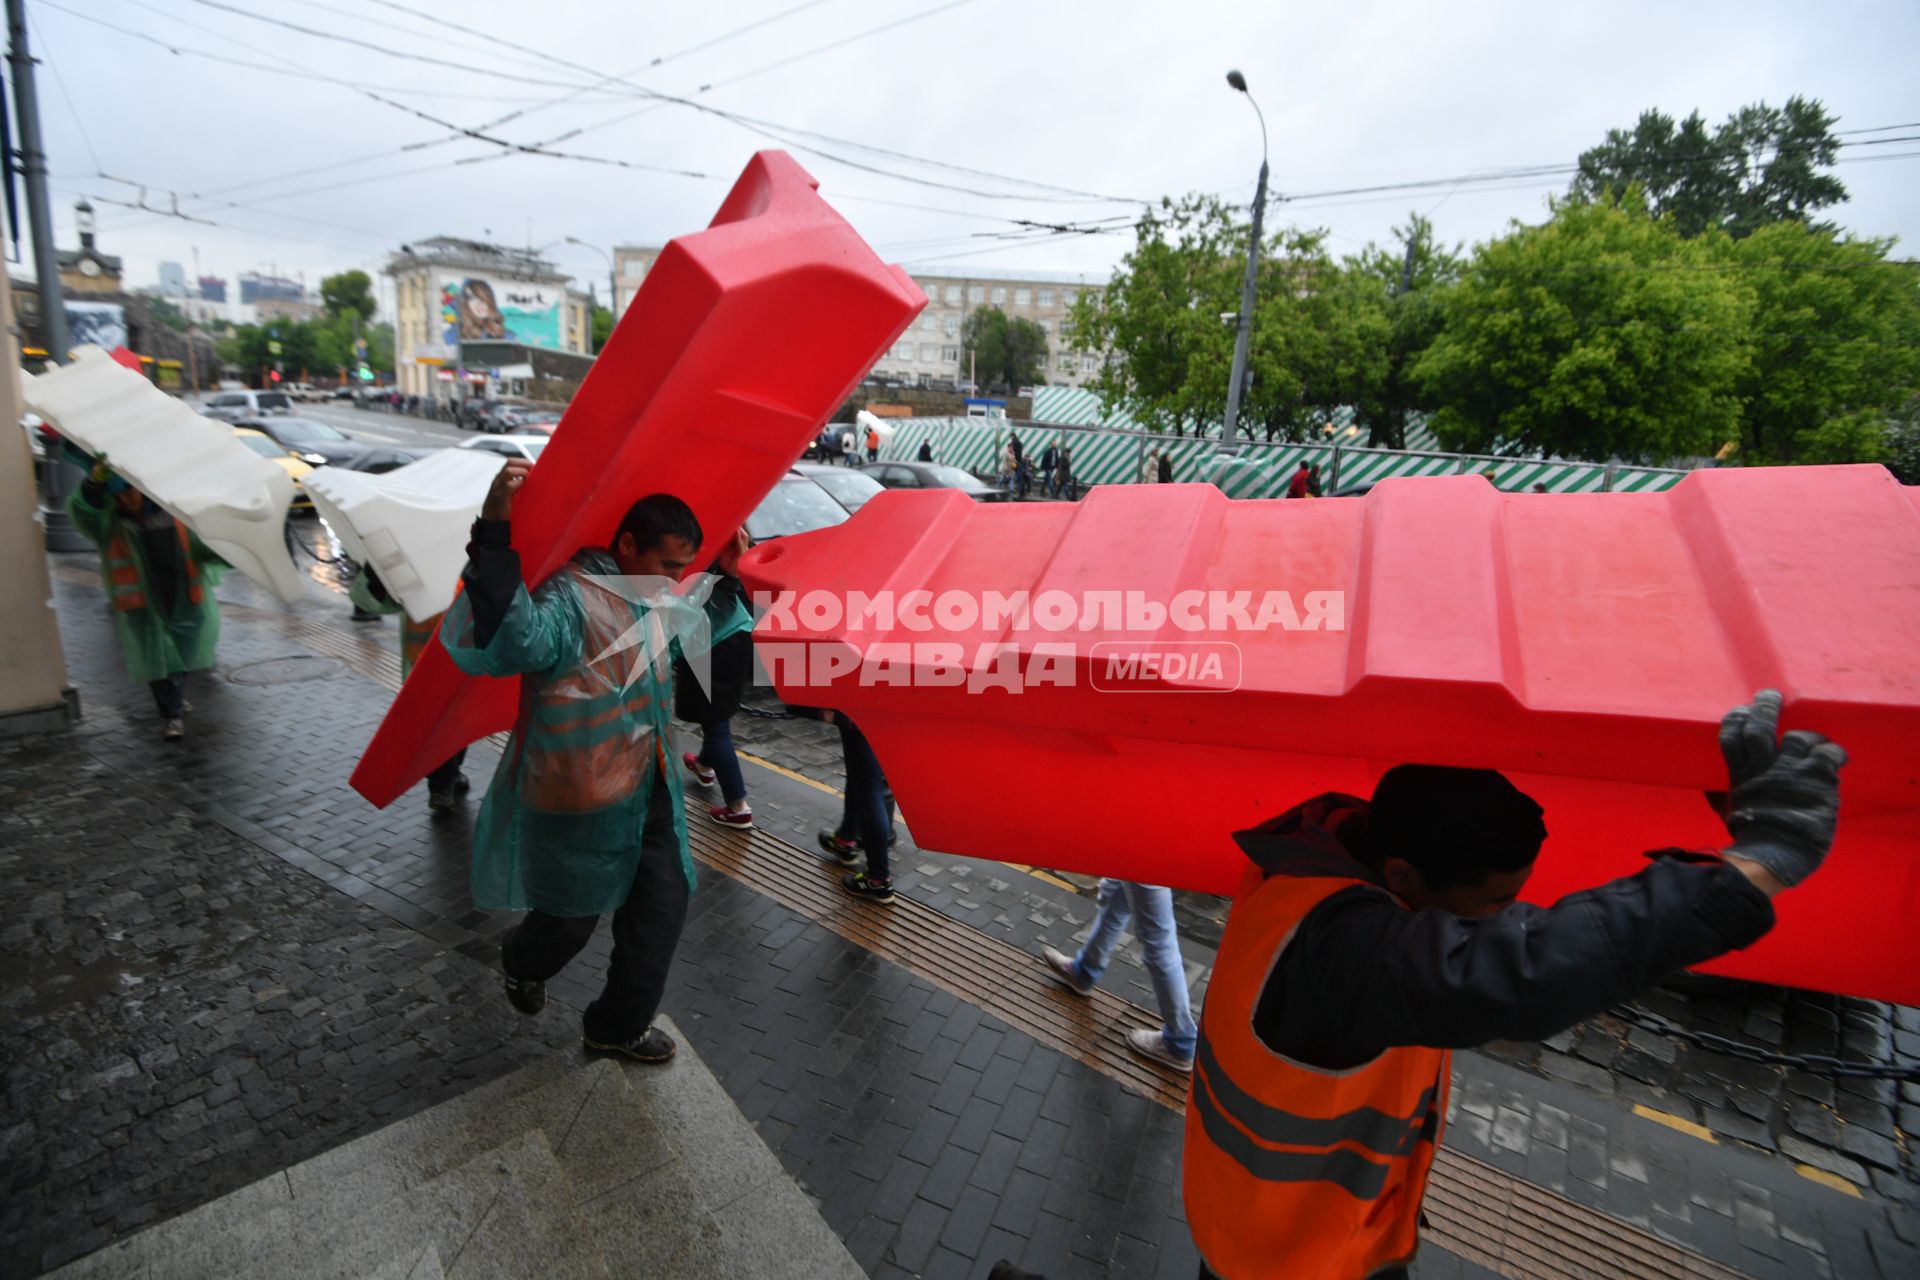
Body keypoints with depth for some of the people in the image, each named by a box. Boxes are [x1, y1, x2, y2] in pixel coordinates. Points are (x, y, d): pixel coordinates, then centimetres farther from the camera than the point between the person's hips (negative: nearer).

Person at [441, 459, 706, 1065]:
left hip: (649, 788, 8)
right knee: (571, 917, 14)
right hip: (581, 803, -7)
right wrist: (494, 534, -53)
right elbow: (492, 641, -45)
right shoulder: (571, 598, -25)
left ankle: (619, 1025, 32)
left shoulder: (656, 600, 4)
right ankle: (523, 963, 52)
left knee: (663, 904, 11)